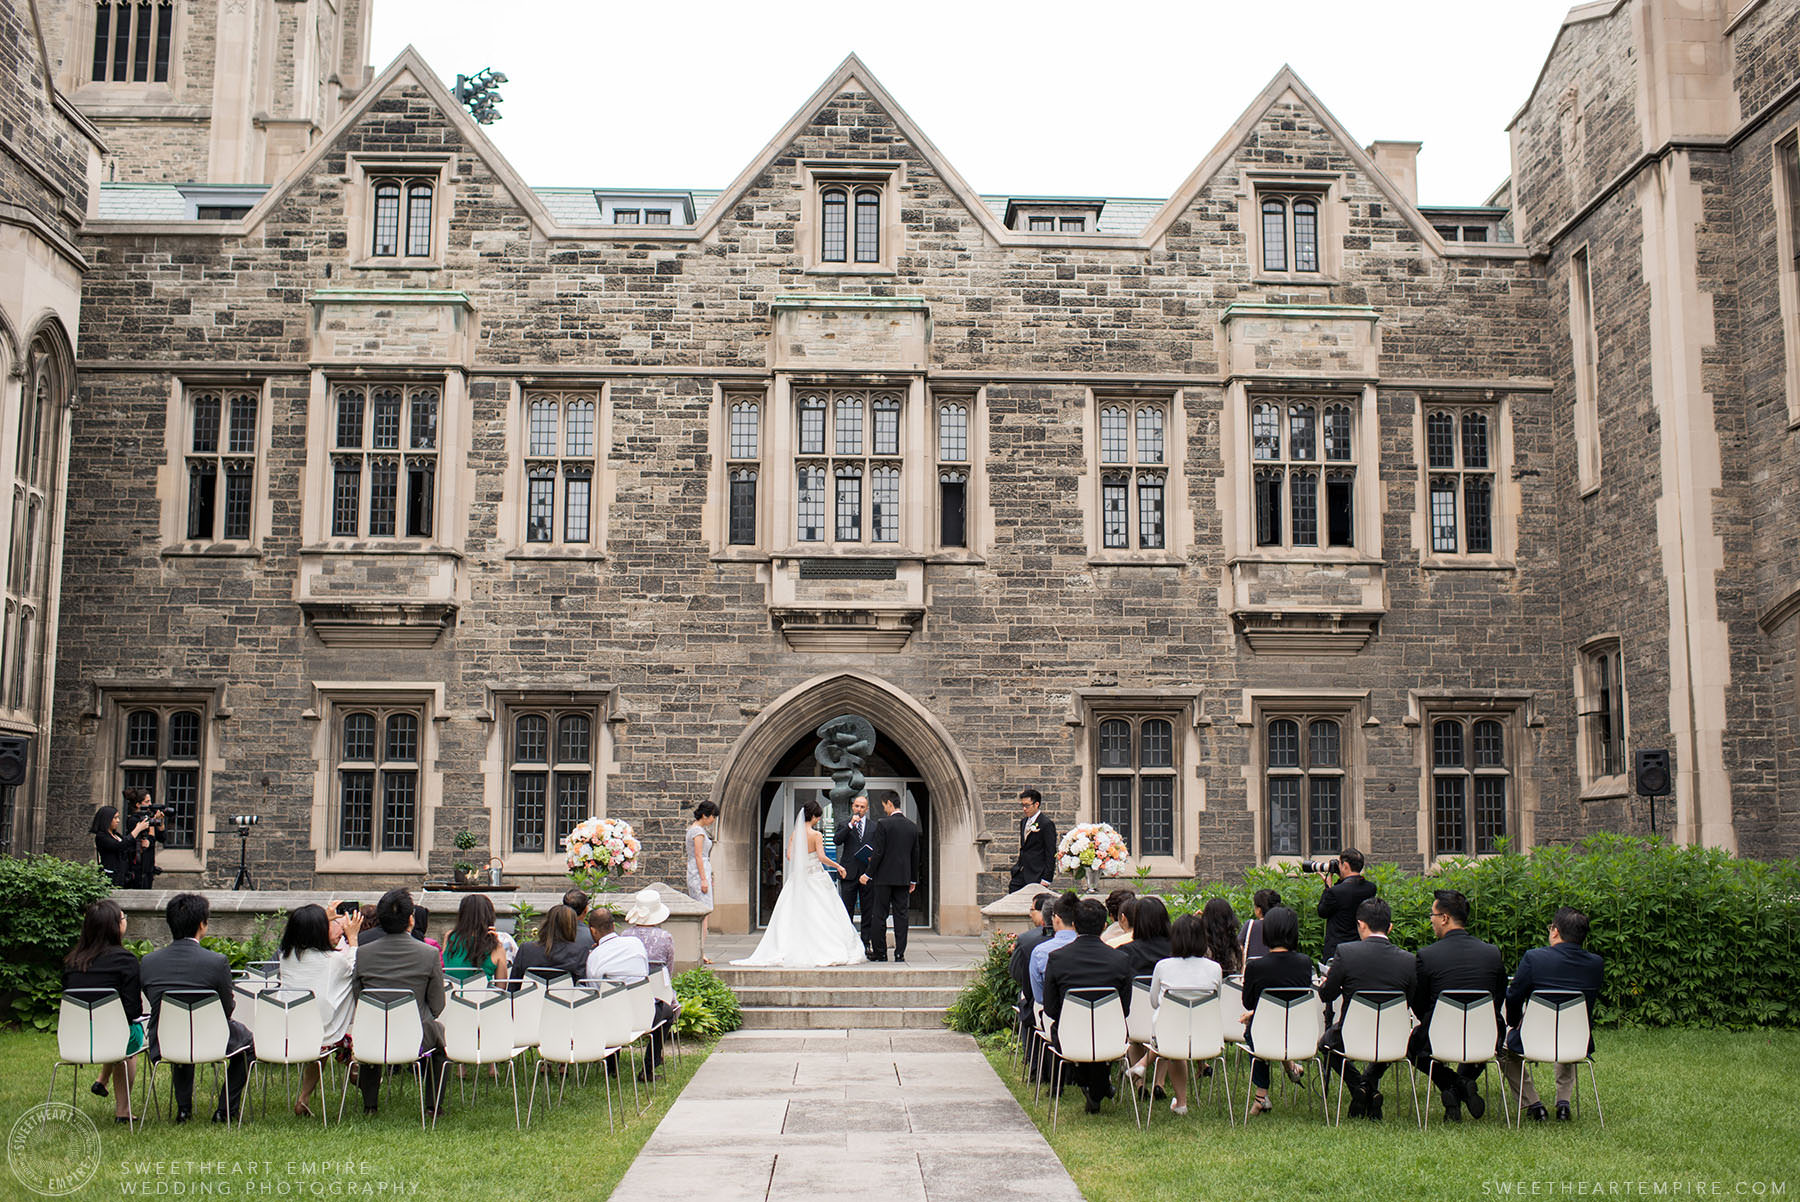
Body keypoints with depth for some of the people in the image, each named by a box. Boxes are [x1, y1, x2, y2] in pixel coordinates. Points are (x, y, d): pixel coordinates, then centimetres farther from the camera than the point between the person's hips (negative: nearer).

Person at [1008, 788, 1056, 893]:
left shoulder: (1047, 824, -11)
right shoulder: (1023, 822, 15)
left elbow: (1051, 854, -12)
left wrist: (1046, 879, -15)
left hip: (1036, 876, -7)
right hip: (1020, 874, 7)